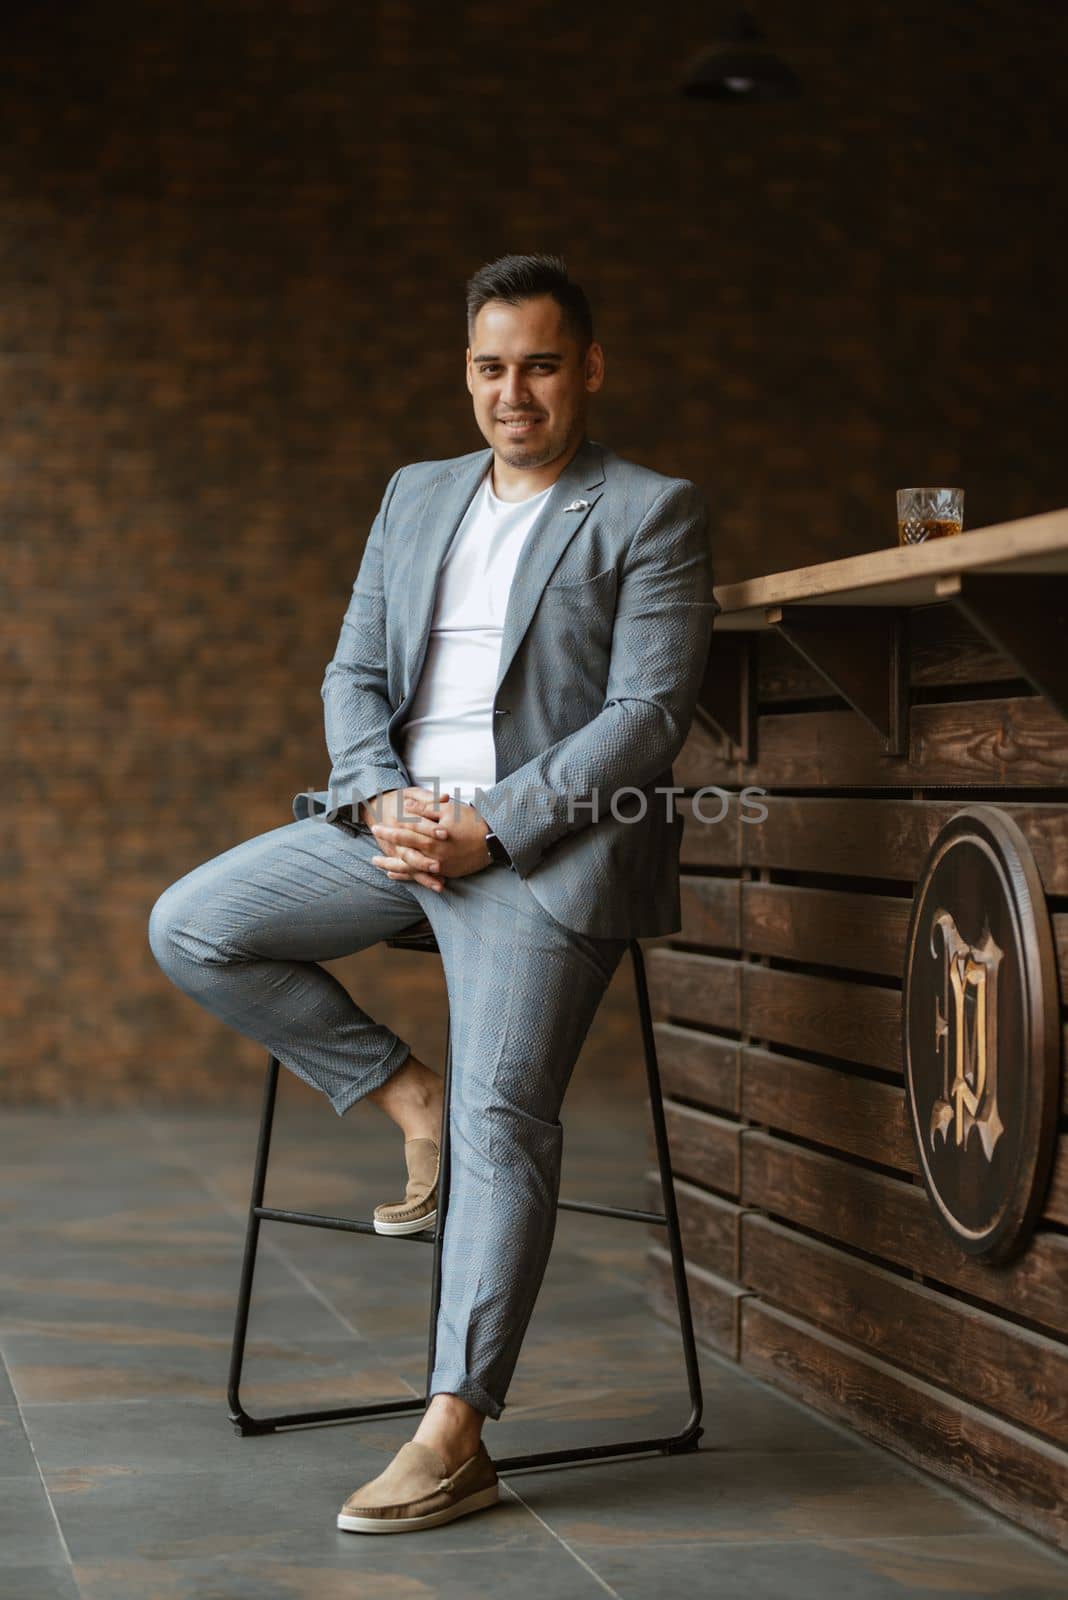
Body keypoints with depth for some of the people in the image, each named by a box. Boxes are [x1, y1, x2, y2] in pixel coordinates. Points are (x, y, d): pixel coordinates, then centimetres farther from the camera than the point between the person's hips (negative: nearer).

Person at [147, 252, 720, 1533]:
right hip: (400, 817, 7)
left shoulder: (652, 512, 0)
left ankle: (453, 1440, -14)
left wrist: (491, 828, -17)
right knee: (190, 927, -7)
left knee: (501, 1123, -16)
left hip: (548, 837, -6)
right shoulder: (415, 496, 18)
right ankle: (406, 1097, 5)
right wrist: (383, 801, -7)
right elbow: (354, 674, 14)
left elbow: (647, 713, -9)